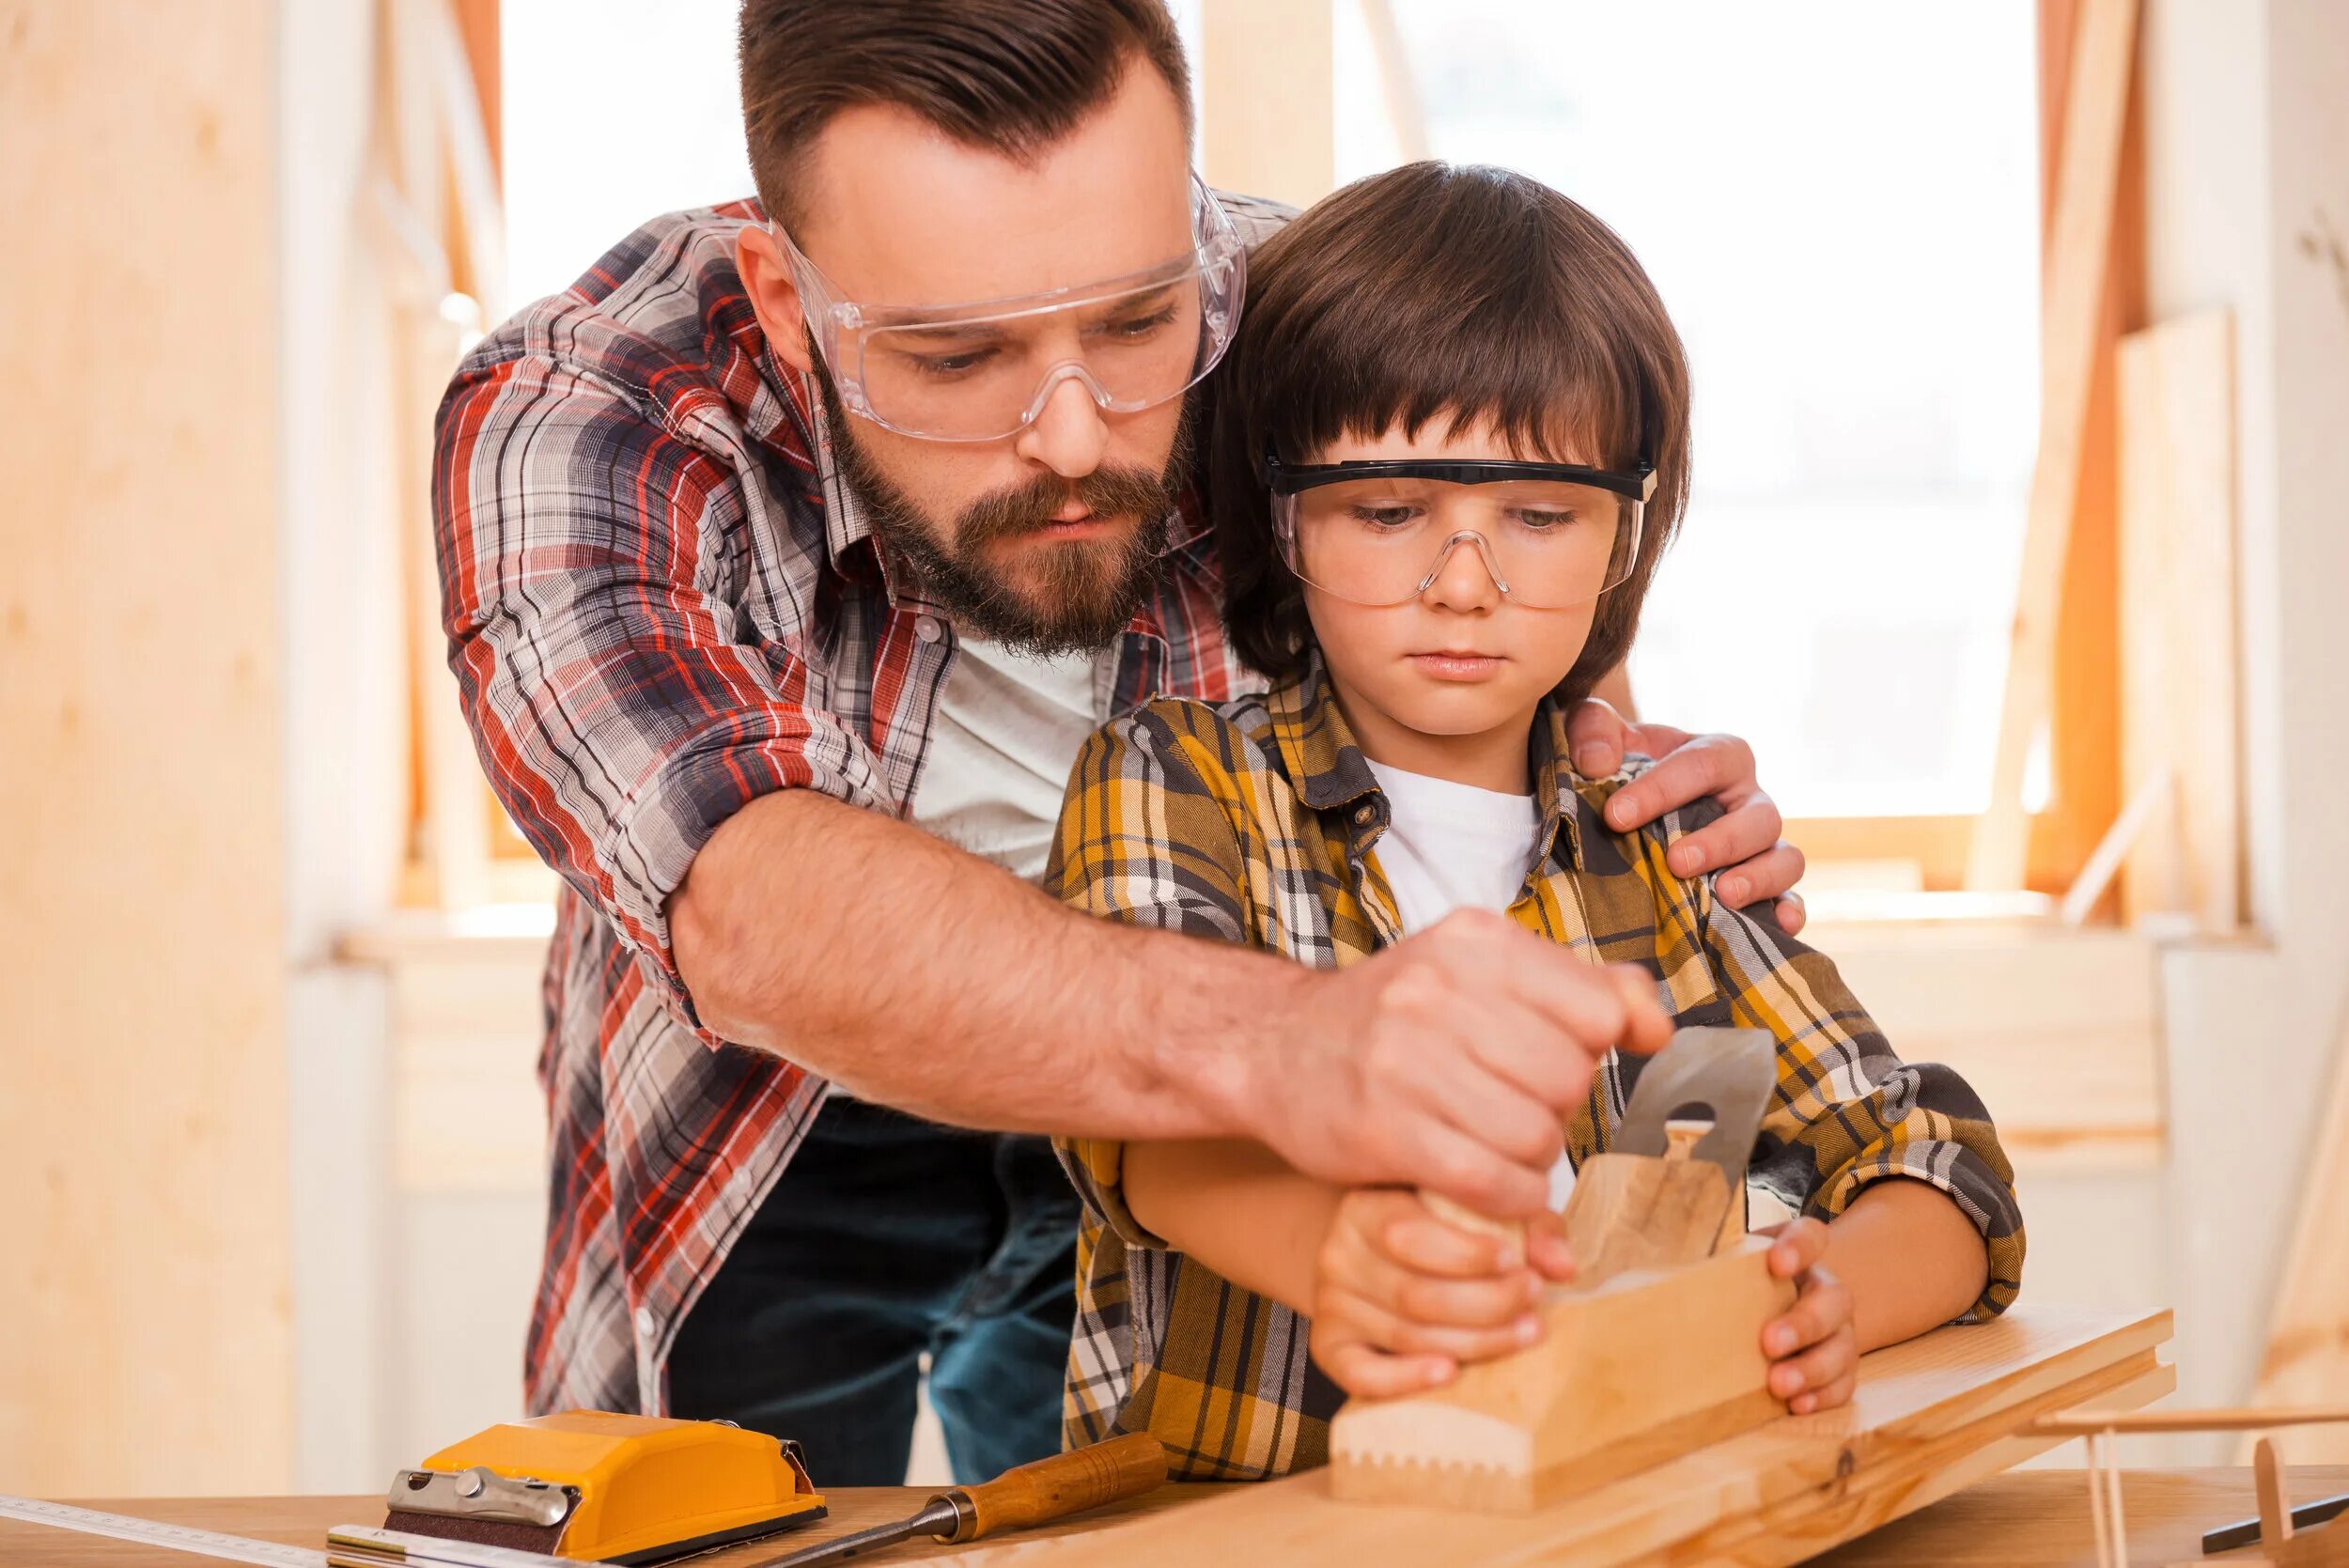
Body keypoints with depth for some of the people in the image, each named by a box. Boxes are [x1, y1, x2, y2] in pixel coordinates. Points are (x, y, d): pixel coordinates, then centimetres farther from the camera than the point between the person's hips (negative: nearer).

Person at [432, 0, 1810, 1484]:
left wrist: (1630, 779, -28)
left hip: (1177, 1143, 2)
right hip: (782, 1158, -1)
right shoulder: (566, 425, -33)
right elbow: (743, 904, -50)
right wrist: (1270, 1042, -67)